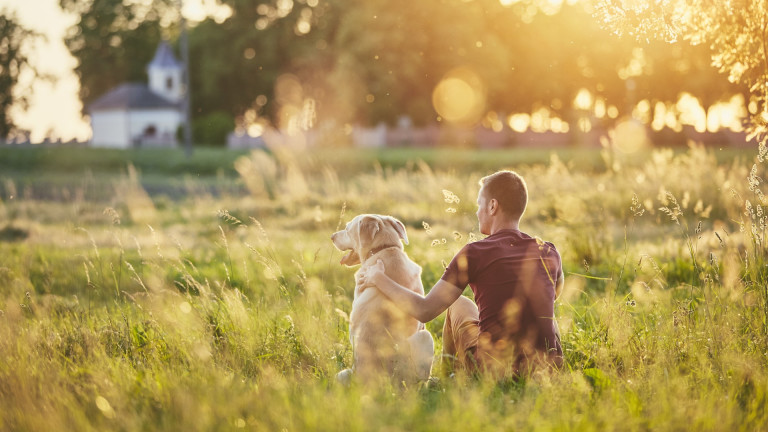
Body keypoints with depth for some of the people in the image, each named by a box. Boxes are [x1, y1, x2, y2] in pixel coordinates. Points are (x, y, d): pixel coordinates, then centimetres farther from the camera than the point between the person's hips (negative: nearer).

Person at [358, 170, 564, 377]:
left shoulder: (475, 253, -11)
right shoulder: (549, 253, 1)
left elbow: (424, 311, -13)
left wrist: (379, 278, 2)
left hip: (492, 367, -2)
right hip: (548, 366, 3)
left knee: (460, 305, 27)